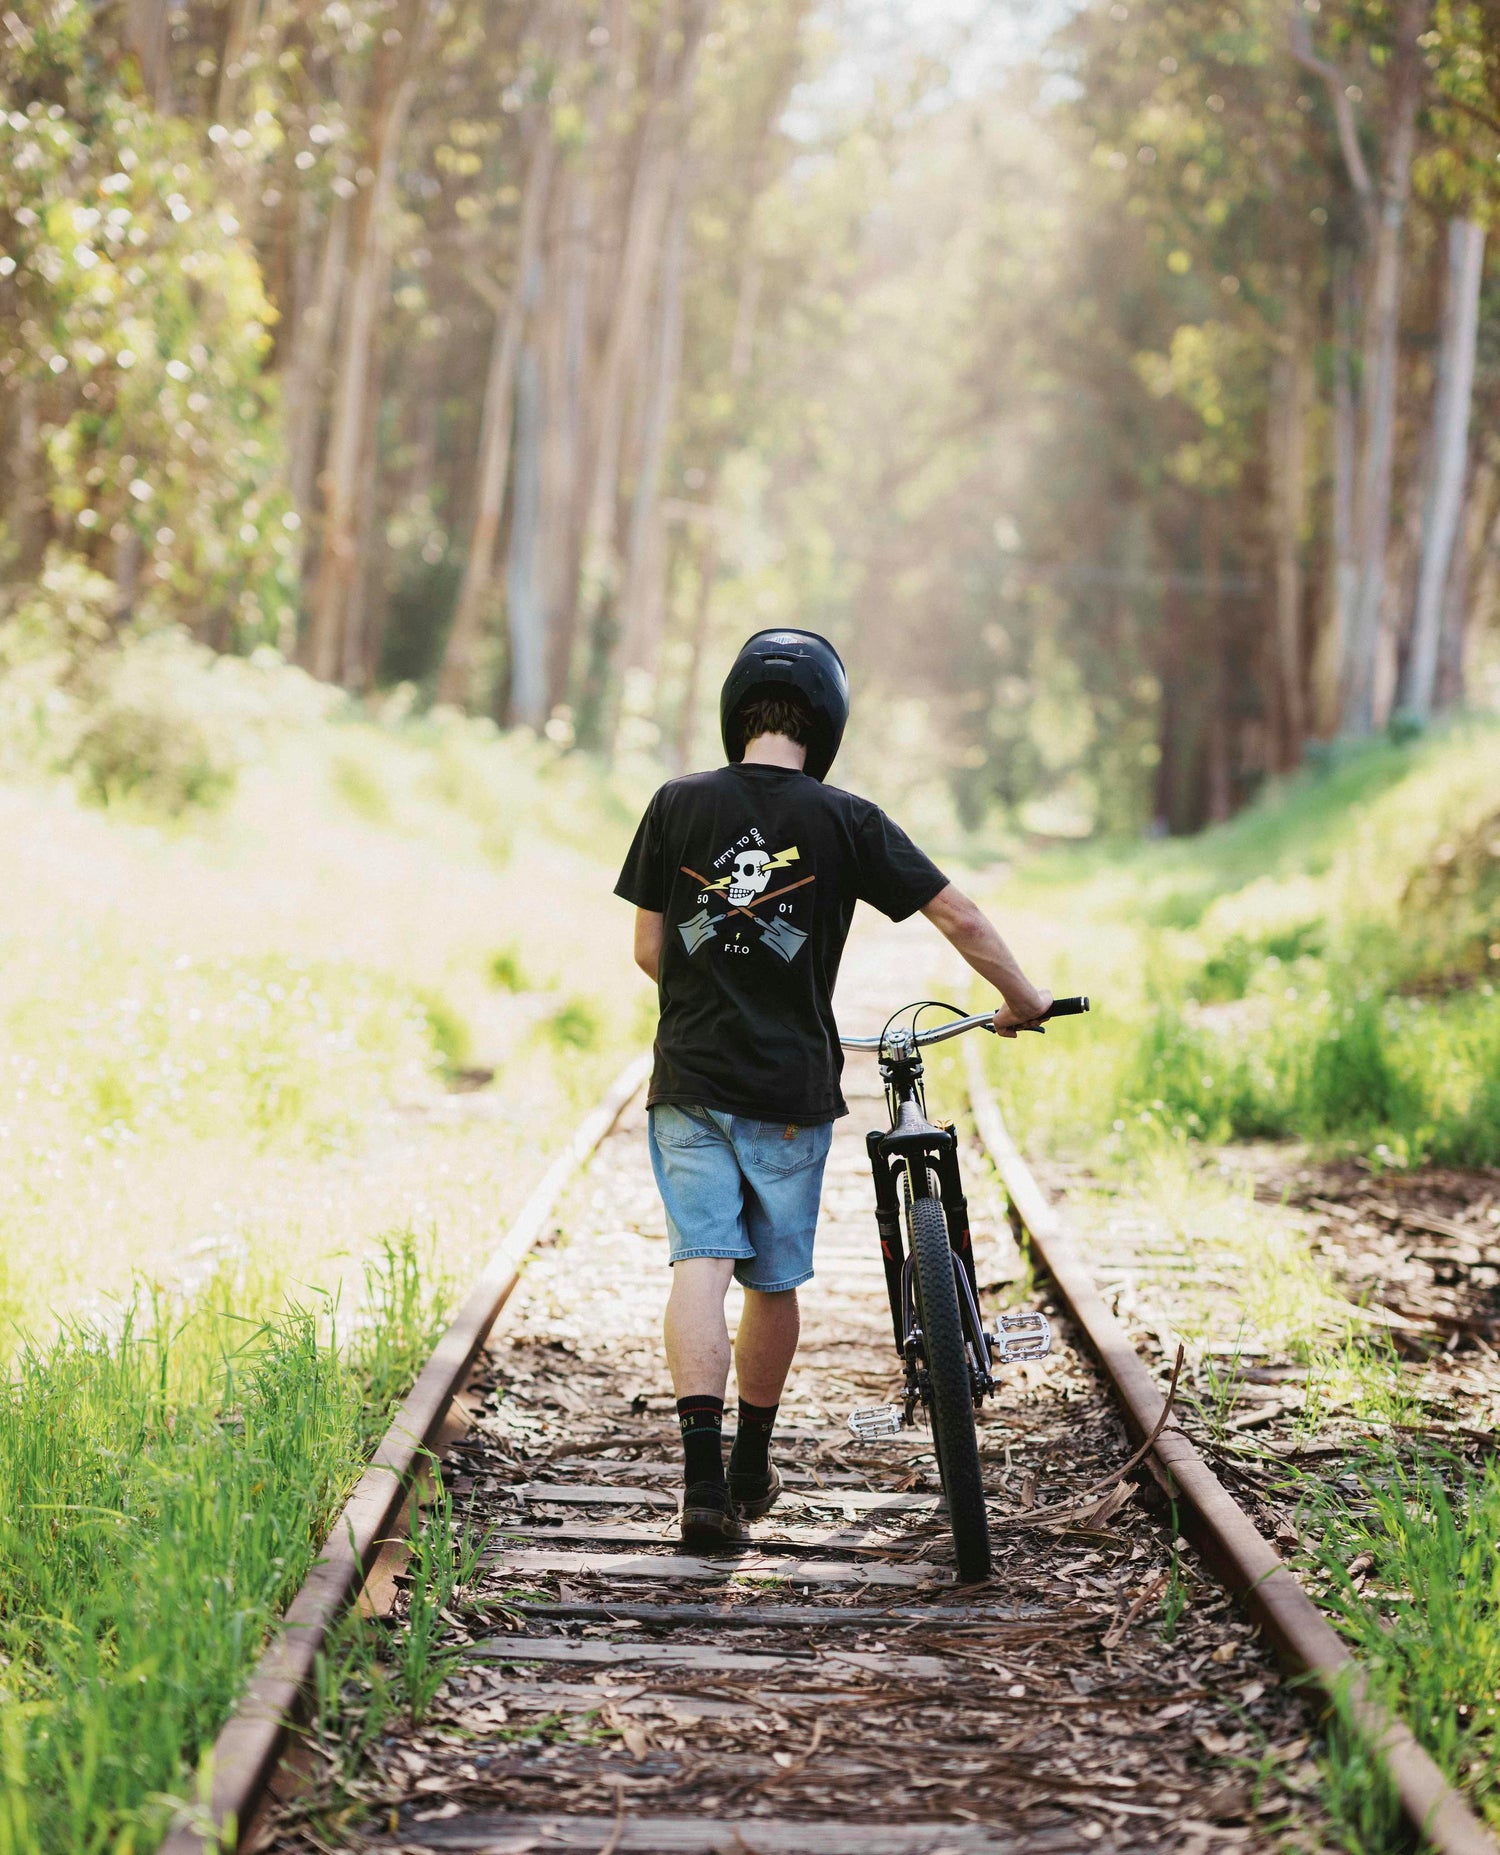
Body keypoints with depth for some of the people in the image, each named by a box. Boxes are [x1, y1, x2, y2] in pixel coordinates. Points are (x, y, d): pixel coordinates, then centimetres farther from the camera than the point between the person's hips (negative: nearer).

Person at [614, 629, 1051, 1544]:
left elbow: (648, 947, 4)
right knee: (776, 1280, 14)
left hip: (691, 1081, 0)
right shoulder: (845, 820, -4)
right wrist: (1023, 1000, 15)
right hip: (792, 1090, 0)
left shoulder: (678, 805, -1)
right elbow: (961, 918, -2)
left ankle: (703, 1475, -18)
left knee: (701, 1263, -4)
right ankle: (753, 1472, 27)